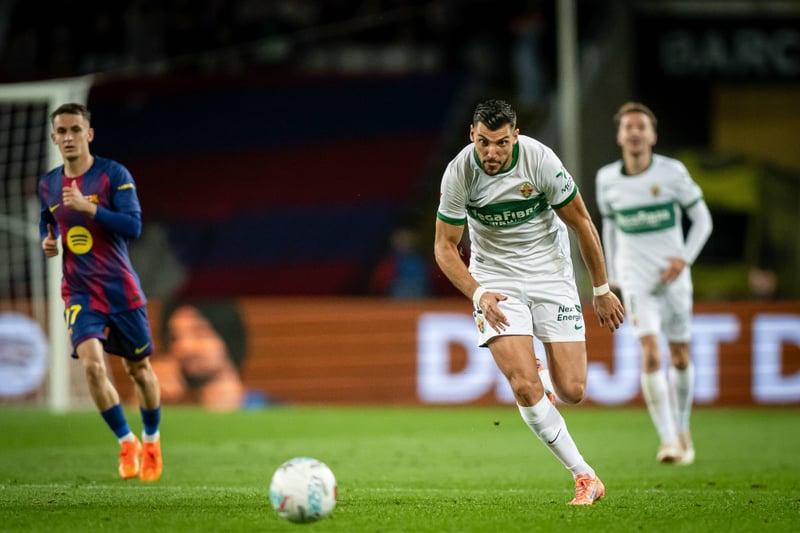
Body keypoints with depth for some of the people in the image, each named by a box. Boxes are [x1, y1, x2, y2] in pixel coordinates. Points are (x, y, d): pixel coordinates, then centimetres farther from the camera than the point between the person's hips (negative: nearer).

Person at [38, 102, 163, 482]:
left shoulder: (113, 175, -9)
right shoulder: (48, 185, 6)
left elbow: (133, 225, -18)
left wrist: (88, 207, -27)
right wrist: (47, 243, 2)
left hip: (121, 290, -2)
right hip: (79, 292, 2)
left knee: (138, 369, 10)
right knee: (92, 365, -20)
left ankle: (151, 441, 35)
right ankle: (126, 443, -4)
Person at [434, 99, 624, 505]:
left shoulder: (540, 160, -19)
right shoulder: (458, 174, -17)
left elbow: (581, 223, -6)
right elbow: (445, 247, -7)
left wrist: (601, 291, 0)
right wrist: (477, 293, -23)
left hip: (550, 271, 0)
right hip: (495, 278, 0)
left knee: (572, 391, -7)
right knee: (525, 388, -19)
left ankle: (537, 371, 31)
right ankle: (584, 476, -3)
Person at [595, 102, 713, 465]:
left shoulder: (672, 172, -8)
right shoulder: (607, 179, -1)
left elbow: (702, 218, 0)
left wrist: (685, 258, -15)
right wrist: (613, 276, 18)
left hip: (673, 278, 0)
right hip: (636, 279, 0)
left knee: (680, 357, 10)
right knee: (650, 354, -18)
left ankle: (682, 431, 33)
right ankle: (668, 440, -19)